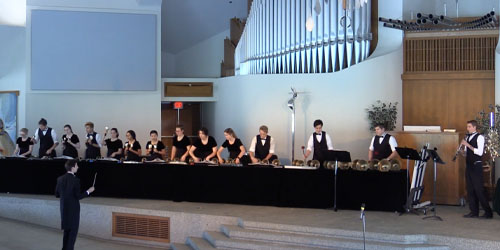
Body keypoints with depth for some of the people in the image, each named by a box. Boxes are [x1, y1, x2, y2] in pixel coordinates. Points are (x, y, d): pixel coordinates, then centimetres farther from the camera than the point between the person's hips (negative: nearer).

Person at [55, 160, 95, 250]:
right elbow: (78, 196, -17)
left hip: (64, 208, 7)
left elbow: (57, 194, 6)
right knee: (73, 231, 2)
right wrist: (88, 191, -5)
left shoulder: (60, 179, 1)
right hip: (73, 209, -6)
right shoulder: (75, 180, -17)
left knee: (67, 230, 19)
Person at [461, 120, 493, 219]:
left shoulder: (479, 137, -9)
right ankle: (474, 212, 13)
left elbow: (480, 152, -19)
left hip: (476, 165, -8)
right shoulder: (467, 138, 14)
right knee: (470, 189, 7)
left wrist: (468, 145, -20)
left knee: (479, 189, -7)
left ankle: (488, 212, 1)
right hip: (469, 165, 8)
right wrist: (463, 152, -4)